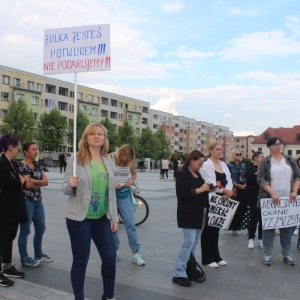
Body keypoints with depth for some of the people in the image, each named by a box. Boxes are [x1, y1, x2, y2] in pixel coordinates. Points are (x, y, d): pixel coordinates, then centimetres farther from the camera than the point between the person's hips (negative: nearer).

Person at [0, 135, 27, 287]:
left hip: (14, 206, 9)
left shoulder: (13, 164, 13)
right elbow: (12, 184, -20)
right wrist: (21, 181, -1)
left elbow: (19, 182, 15)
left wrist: (20, 182, -7)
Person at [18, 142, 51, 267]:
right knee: (25, 230, 1)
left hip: (38, 201, 8)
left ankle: (38, 254, 29)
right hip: (26, 201, -8)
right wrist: (40, 183, -3)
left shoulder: (37, 165, 12)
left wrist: (33, 181, -14)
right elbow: (27, 184, -18)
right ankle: (24, 258, 12)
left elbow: (46, 181, 1)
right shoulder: (21, 165, -10)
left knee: (40, 228, 14)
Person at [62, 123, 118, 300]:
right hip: (80, 218, -4)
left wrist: (114, 216, 8)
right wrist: (70, 184, -27)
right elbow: (65, 189, -4)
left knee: (110, 257, 8)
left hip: (102, 218, 5)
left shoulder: (108, 161, 6)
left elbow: (111, 191, 10)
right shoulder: (77, 160, -7)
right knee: (81, 260, 4)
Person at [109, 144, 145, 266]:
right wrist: (112, 184, -20)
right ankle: (115, 250, 24)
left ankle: (135, 253, 3)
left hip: (124, 194, 2)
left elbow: (134, 174, 15)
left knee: (130, 223, -2)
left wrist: (131, 180, -6)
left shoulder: (130, 161, 0)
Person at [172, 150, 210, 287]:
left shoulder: (197, 174, 15)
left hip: (200, 212, 9)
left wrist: (207, 188, 5)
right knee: (189, 243, -10)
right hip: (189, 214, -8)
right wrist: (200, 189, -18)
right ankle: (179, 274, -2)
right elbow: (182, 194, -21)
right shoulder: (182, 174, -10)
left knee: (195, 243, 12)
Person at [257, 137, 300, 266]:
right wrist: (272, 193, -18)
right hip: (270, 199, -3)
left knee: (287, 227, 9)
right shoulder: (265, 161, -2)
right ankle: (267, 254, 14)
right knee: (269, 226, 4)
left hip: (288, 199, 3)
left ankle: (287, 254, 21)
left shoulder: (289, 159, 8)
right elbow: (261, 179, -9)